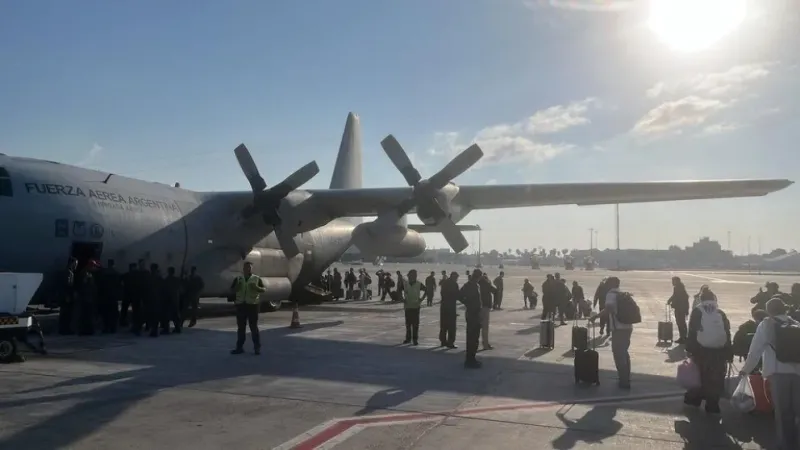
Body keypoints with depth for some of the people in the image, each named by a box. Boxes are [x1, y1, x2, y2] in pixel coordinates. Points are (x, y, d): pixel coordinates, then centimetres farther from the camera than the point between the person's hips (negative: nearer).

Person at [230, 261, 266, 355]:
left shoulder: (257, 279, 3)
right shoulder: (238, 279, 10)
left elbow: (264, 289, 1)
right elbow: (232, 290, 9)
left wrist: (257, 288, -18)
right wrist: (237, 287, -11)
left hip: (252, 305, -3)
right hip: (241, 305, 3)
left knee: (254, 327, 0)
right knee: (241, 327, 7)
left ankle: (257, 347, 5)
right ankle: (239, 347, 13)